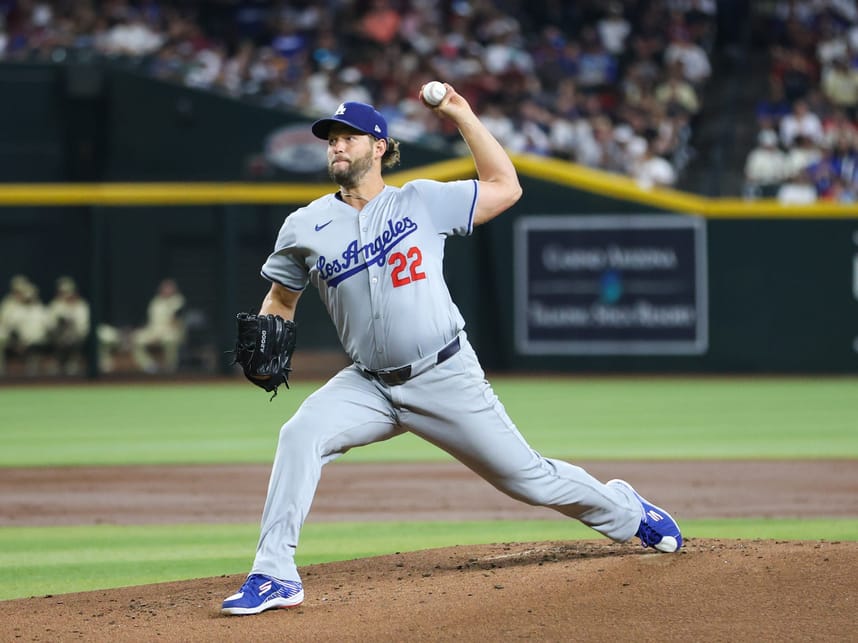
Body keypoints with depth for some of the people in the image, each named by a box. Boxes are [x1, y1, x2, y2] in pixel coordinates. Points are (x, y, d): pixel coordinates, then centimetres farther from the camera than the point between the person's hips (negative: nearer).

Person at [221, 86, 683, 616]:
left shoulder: (422, 202, -2)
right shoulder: (305, 228, 2)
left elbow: (505, 188, 0)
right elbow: (281, 300, 13)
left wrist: (463, 116, -3)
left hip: (449, 379, -2)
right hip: (369, 386, 2)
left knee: (527, 477, 5)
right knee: (301, 435, -25)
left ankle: (626, 511, 33)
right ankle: (275, 576, -22)